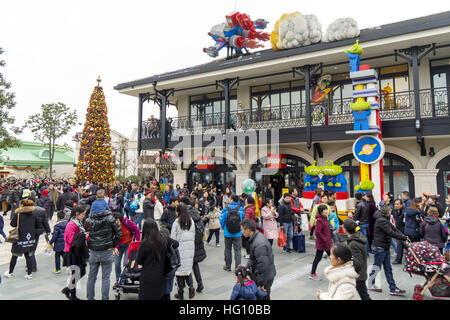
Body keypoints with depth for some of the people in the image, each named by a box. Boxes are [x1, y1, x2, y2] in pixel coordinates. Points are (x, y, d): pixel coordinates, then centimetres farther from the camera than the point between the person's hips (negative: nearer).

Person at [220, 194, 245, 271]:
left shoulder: (226, 209, -10)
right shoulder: (241, 209, -7)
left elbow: (221, 219, -6)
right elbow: (243, 220, 0)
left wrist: (224, 228, 10)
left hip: (227, 233, 0)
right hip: (238, 233, 0)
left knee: (227, 249, 14)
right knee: (237, 250, 8)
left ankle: (228, 266, 24)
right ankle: (237, 267, 5)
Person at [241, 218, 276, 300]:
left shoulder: (259, 244, -30)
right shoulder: (254, 238, 3)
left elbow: (263, 266, -29)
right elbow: (252, 258, 16)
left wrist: (261, 284, -22)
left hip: (265, 277, -10)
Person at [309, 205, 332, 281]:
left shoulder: (325, 218, 8)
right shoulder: (319, 220, -21)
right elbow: (317, 232, -28)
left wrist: (330, 239, 14)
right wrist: (324, 240, -20)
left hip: (327, 242, 9)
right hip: (321, 243, -9)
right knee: (318, 258, 2)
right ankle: (312, 274, 15)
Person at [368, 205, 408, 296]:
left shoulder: (385, 220, 14)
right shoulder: (381, 220, -19)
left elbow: (394, 229, 9)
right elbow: (391, 233, -24)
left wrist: (404, 236, -3)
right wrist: (404, 238, -19)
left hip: (385, 247, 10)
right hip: (380, 247, -10)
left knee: (388, 269, 12)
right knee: (376, 267, 4)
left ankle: (393, 288, 18)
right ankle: (371, 285, 19)